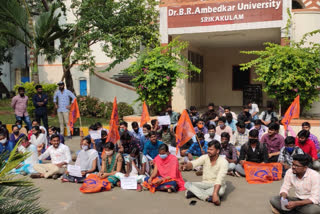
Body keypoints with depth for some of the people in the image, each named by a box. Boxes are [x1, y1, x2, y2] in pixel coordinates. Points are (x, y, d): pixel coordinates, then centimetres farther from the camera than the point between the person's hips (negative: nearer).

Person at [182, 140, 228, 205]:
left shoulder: (223, 162, -18)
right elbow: (194, 163, -21)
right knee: (187, 184, -20)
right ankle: (207, 197, -34)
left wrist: (215, 194, -43)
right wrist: (186, 165, -45)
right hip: (205, 183, 4)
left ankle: (194, 192, -29)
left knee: (220, 191, -40)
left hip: (218, 185, -4)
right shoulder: (205, 157, -5)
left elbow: (219, 179, -31)